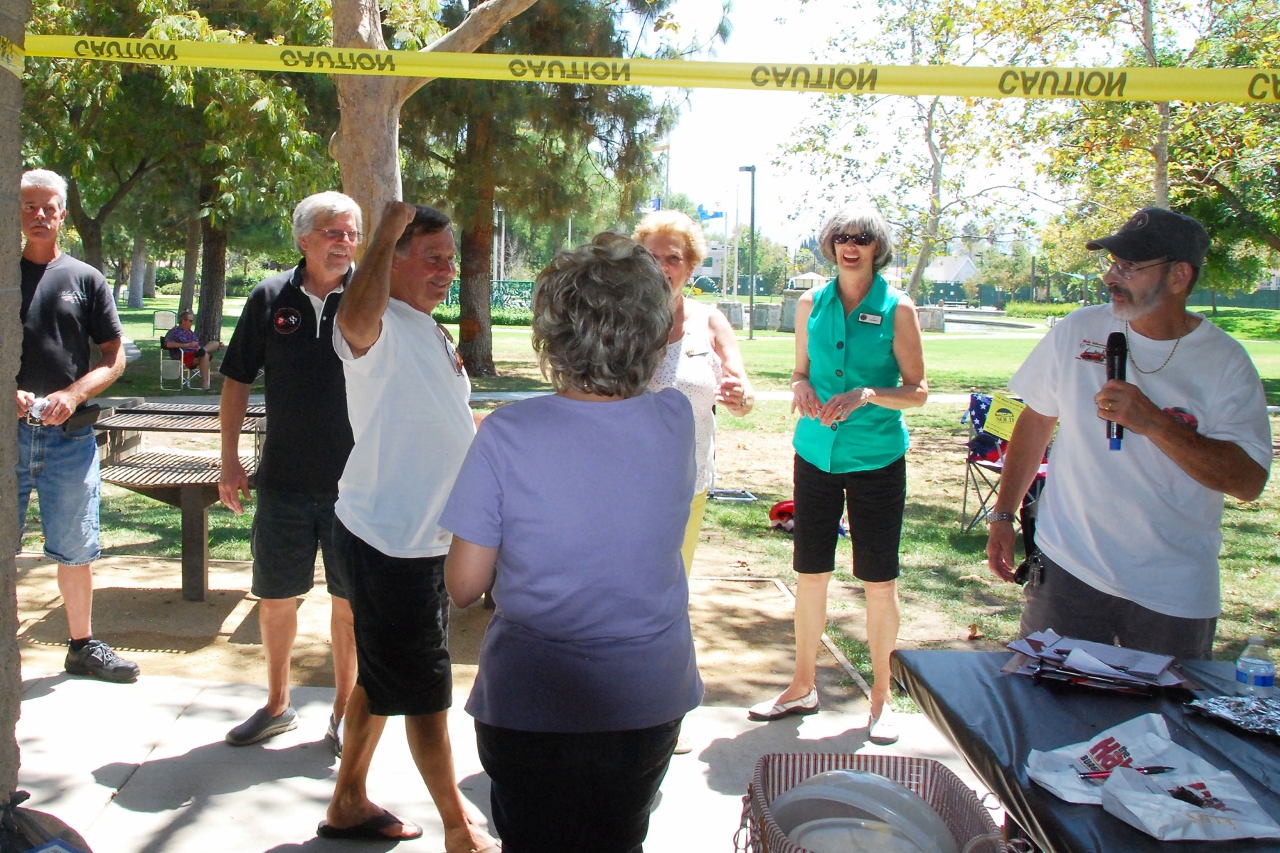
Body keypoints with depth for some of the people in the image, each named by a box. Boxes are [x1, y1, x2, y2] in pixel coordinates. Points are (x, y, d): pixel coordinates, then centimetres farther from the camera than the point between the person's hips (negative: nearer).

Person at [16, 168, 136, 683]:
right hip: (9, 429, 0)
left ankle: (83, 645, 23)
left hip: (69, 434, 1)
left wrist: (71, 396, -10)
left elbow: (114, 357, 7)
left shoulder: (86, 279, 8)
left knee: (76, 549, 8)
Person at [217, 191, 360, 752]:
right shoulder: (271, 297, 1)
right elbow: (237, 380, 8)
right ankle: (277, 705, 32)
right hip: (284, 479, 2)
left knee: (349, 601, 8)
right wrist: (229, 461, 5)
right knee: (274, 597, 12)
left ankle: (344, 712, 25)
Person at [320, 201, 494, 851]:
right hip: (388, 536, -10)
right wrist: (387, 231, -32)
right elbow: (356, 320, -44)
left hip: (425, 536, 10)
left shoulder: (433, 334, 15)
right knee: (427, 689, 1)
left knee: (383, 680, 19)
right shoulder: (382, 328, -17)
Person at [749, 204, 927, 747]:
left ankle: (881, 695, 19)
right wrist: (802, 386, -8)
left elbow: (918, 391, -6)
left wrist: (866, 394, -22)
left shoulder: (897, 309, -5)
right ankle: (803, 686, 25)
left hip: (877, 458, -3)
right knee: (810, 574, 9)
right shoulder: (811, 304, 5)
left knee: (879, 581, 3)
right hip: (816, 453, 3)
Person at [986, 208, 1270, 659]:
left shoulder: (1225, 362, -8)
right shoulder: (1077, 330, -1)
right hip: (1067, 570, 1)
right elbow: (1036, 421, 9)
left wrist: (1152, 422, -25)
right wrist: (1003, 515, 7)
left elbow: (1249, 481, -14)